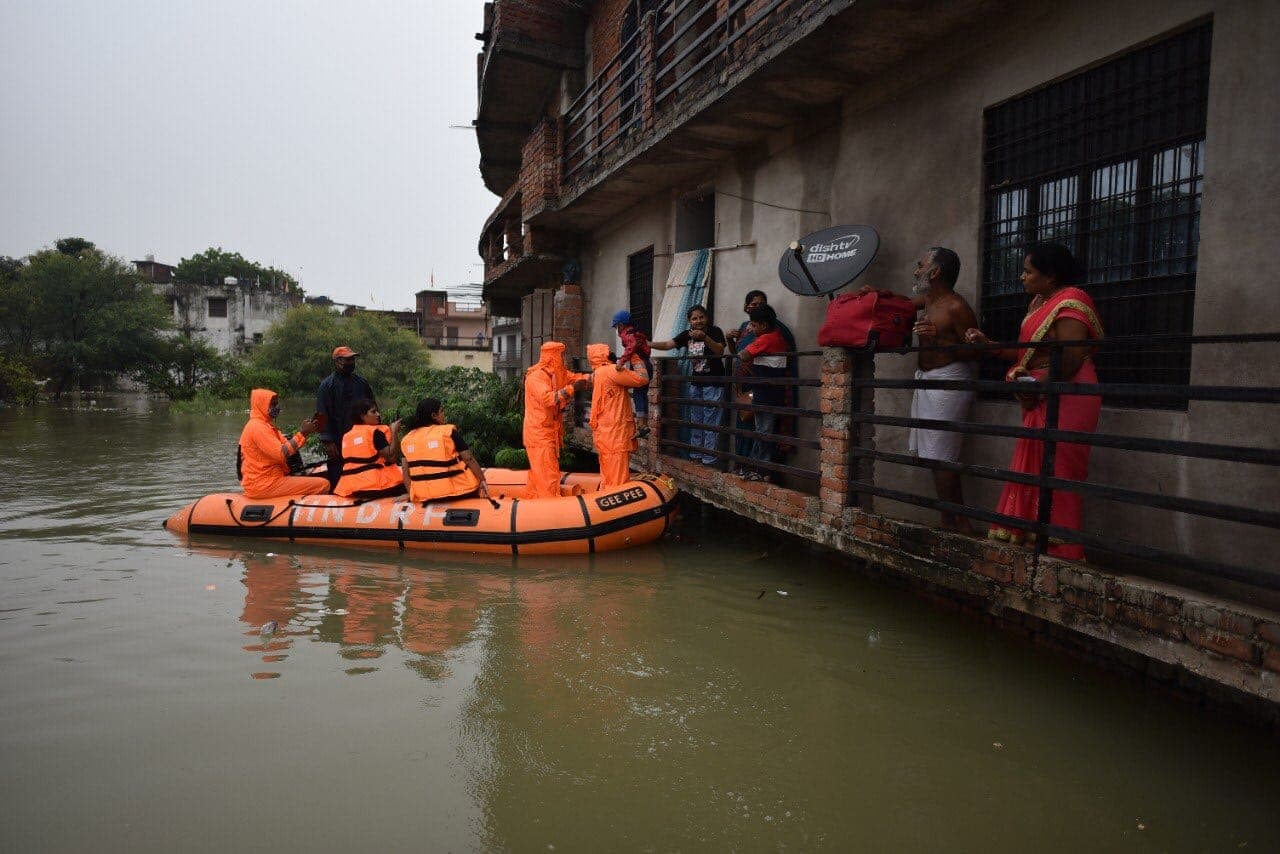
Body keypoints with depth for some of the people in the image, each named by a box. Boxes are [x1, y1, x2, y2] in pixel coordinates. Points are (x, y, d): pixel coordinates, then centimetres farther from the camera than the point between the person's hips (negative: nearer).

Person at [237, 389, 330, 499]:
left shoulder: (265, 425, 17)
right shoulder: (257, 427, -14)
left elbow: (287, 446, 10)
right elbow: (281, 454, -23)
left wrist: (304, 432, -3)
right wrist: (302, 434, -17)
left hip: (269, 479, 10)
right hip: (263, 485, -10)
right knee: (323, 485, -17)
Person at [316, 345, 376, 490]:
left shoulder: (362, 382, 12)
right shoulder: (326, 385, -2)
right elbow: (323, 416, -6)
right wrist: (328, 441, -13)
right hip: (338, 443, -4)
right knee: (337, 480, -1)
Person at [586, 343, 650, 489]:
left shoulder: (596, 375, 15)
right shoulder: (611, 371, -13)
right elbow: (642, 379, -14)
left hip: (605, 433, 9)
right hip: (615, 435, -9)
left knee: (607, 479, 16)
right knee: (618, 482, -5)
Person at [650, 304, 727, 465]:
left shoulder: (715, 331, -7)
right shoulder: (687, 334, 8)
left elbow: (720, 351, -22)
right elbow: (668, 345, 0)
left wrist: (704, 337, -34)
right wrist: (648, 344, -12)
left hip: (713, 384, -6)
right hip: (695, 384, 6)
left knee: (711, 422, -6)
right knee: (696, 421, 11)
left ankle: (709, 459, -3)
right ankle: (696, 456, 20)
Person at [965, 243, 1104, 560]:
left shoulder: (1069, 302, -13)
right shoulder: (1039, 302, 16)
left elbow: (1071, 358, -22)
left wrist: (1038, 386, -25)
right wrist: (988, 344, 11)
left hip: (1064, 399, -9)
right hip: (1040, 402, 10)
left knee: (1055, 472, -6)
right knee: (1032, 468, 11)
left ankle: (1060, 547, 3)